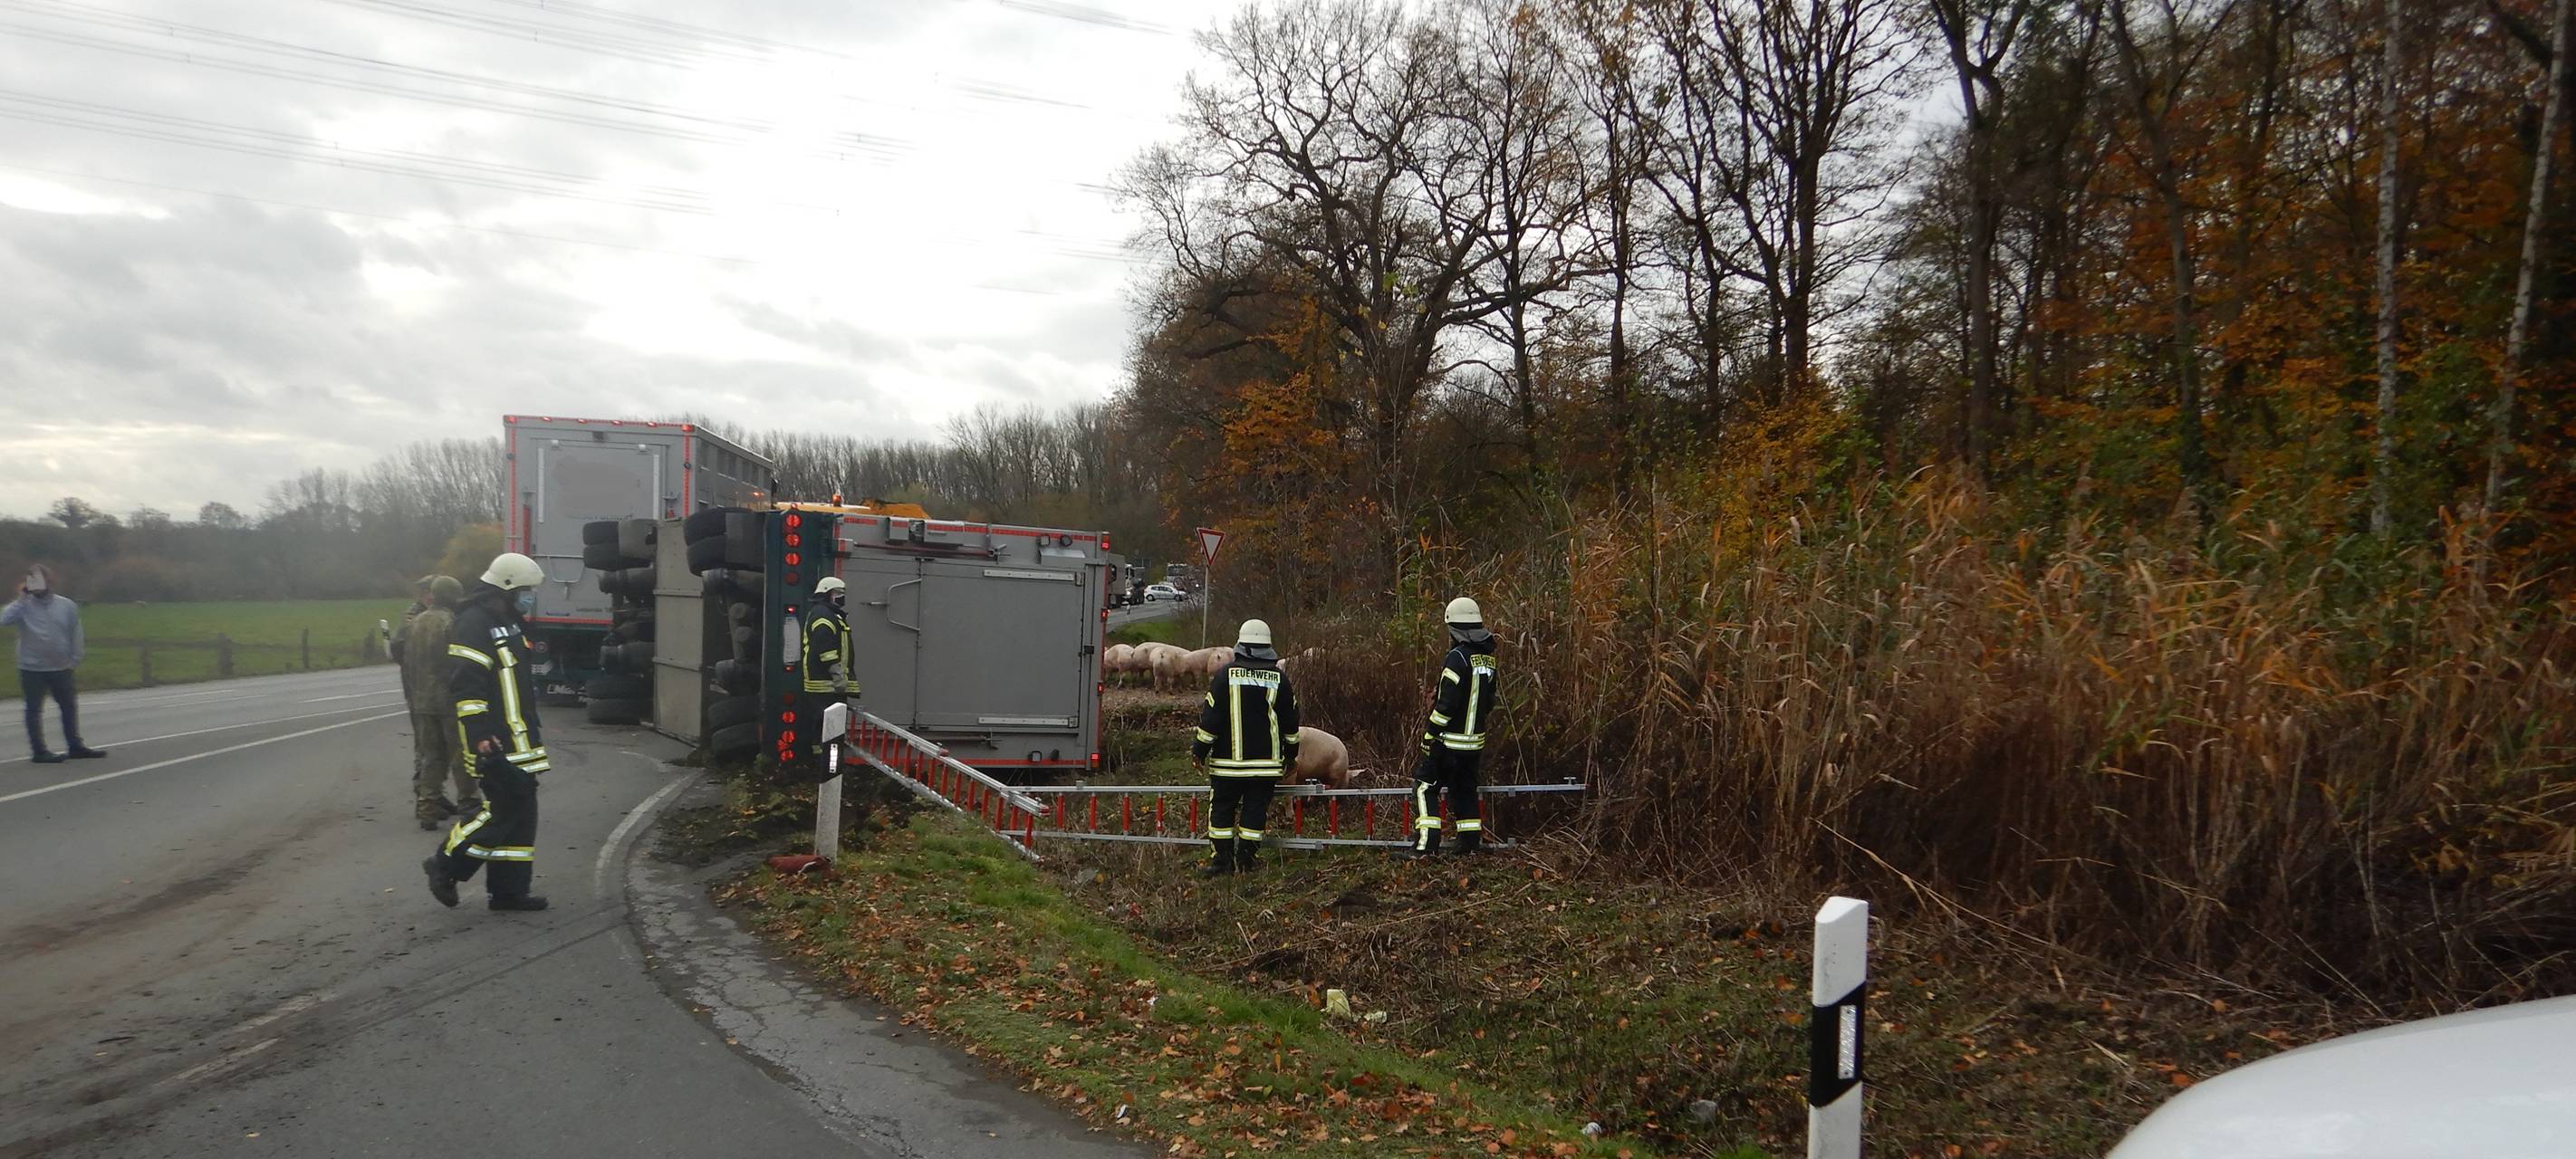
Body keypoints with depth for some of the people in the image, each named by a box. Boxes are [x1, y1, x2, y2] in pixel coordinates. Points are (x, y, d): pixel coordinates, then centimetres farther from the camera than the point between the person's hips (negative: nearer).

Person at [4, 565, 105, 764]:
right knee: (34, 710, 2)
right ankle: (39, 751, 6)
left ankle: (74, 746, 23)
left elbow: (76, 634, 6)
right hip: (32, 669, -3)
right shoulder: (23, 606, -6)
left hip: (61, 668, 4)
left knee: (70, 706, 11)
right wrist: (21, 598, -21)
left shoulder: (67, 606, 1)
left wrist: (74, 659, 1)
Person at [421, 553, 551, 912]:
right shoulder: (474, 624, -14)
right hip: (493, 744, -10)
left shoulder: (507, 624, 19)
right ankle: (446, 864, 7)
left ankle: (510, 890, 14)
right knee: (505, 809, -10)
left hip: (516, 741, 10)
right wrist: (480, 736, -24)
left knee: (521, 813, 8)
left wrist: (533, 727, 28)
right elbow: (465, 685, -20)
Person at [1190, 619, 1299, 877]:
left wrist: (1200, 749, 3)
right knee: (1255, 809, 7)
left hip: (1229, 760, -2)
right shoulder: (1279, 678, 2)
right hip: (1266, 761, 2)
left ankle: (1223, 859, 6)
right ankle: (1246, 859, 7)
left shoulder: (1226, 674, -6)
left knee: (1221, 808, 7)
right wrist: (1291, 753, 21)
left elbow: (1211, 717, -6)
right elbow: (1290, 721, 9)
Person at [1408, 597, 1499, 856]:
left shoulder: (1458, 657, -18)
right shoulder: (1488, 657, 7)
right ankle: (1470, 845, 19)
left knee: (1425, 788, 0)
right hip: (1476, 741, 8)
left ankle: (1426, 845, -8)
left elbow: (1447, 703, -20)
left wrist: (1429, 735, -12)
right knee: (1465, 790, 18)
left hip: (1450, 741, -8)